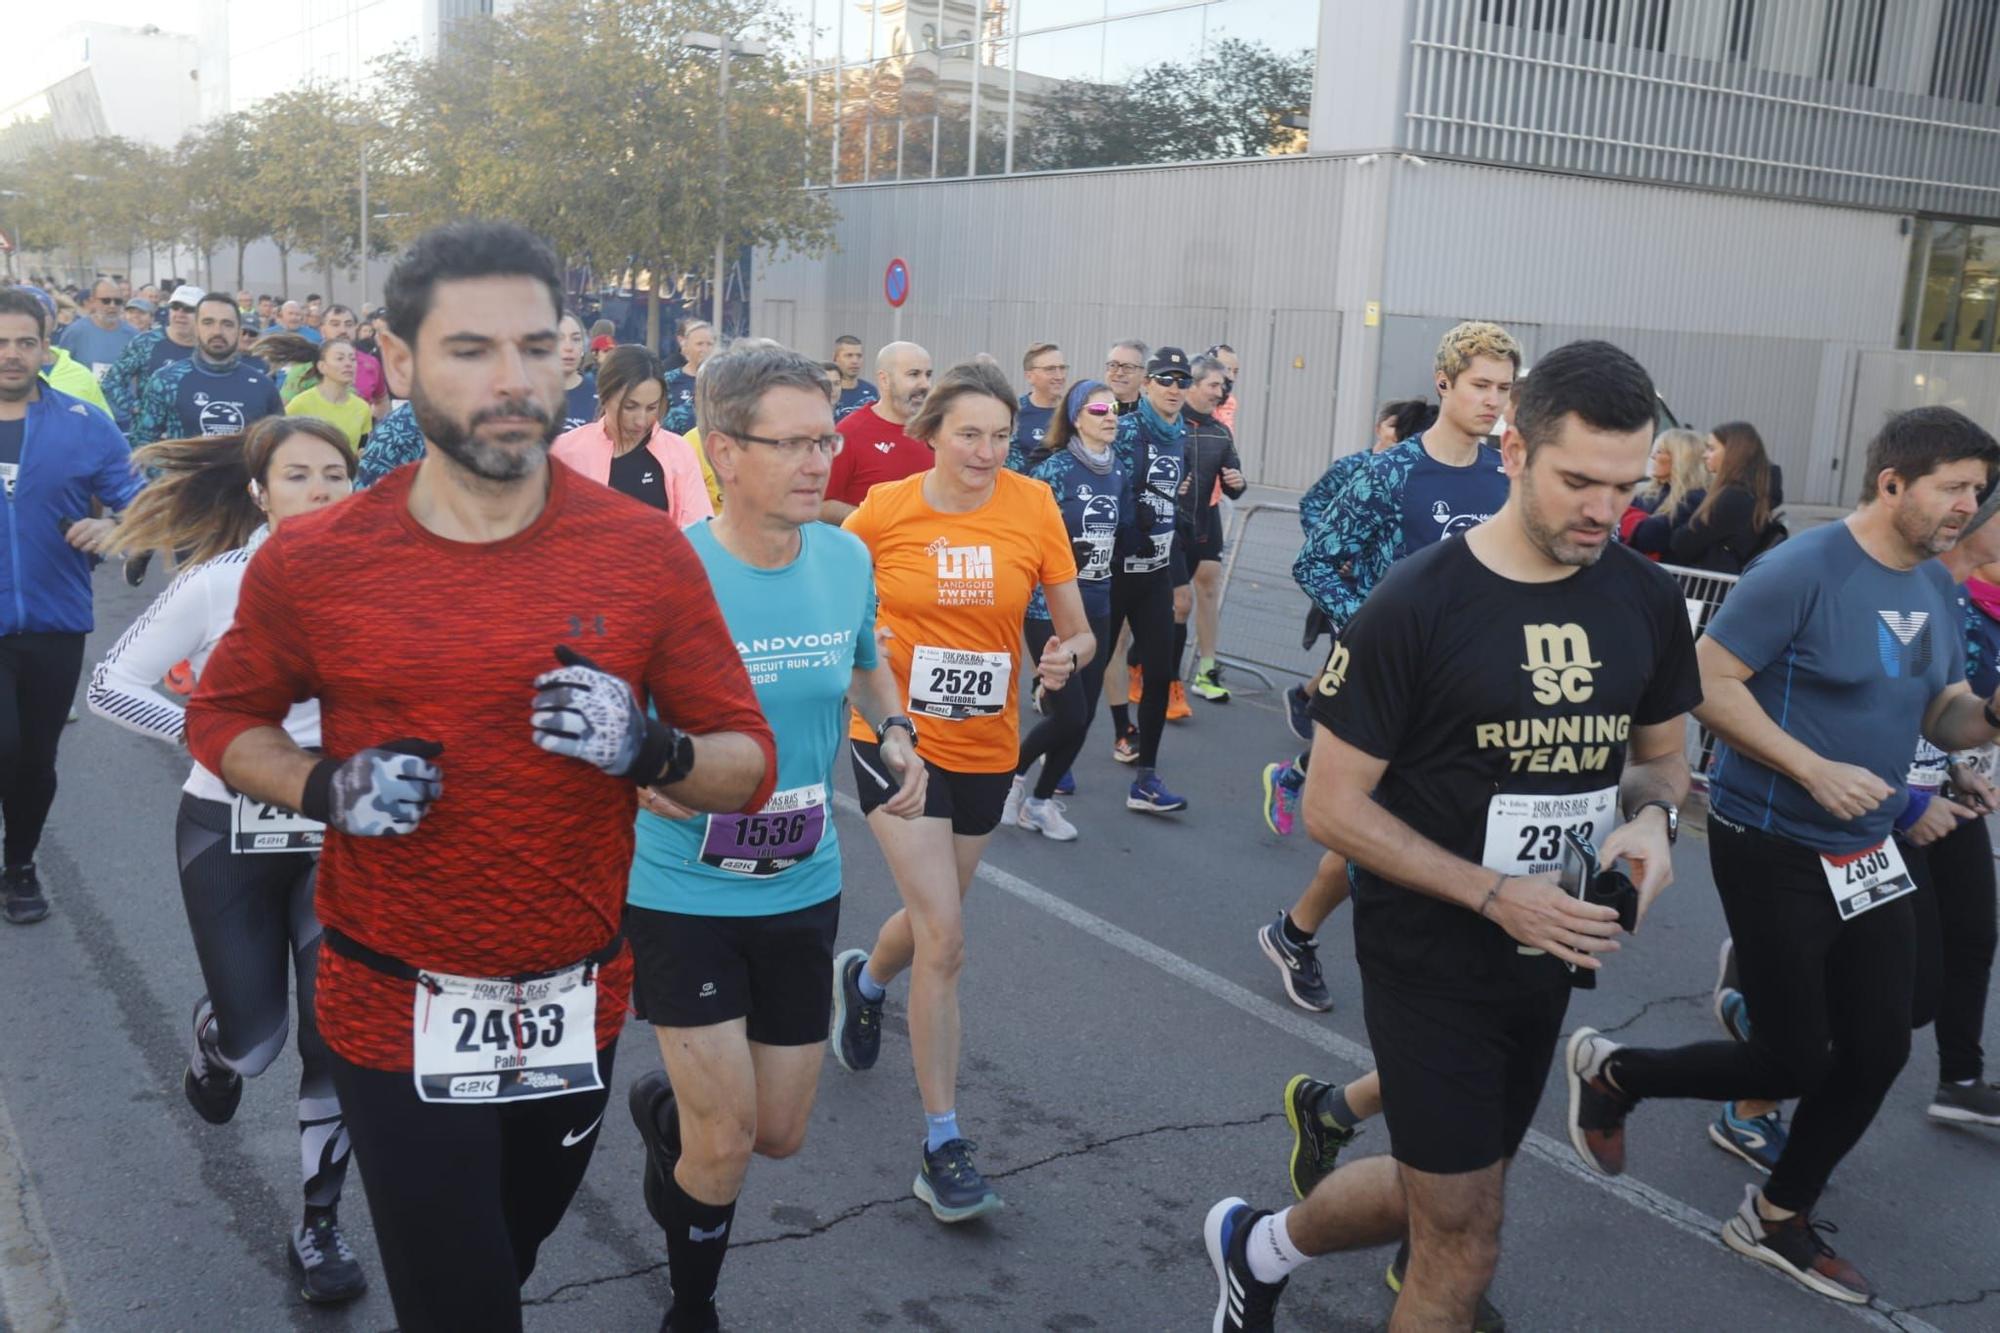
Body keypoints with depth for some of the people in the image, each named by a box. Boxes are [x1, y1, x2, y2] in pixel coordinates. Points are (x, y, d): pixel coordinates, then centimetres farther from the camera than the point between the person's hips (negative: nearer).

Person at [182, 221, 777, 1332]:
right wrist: (324, 788, -13)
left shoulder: (647, 554, -10)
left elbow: (748, 767, -4)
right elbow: (223, 720, 8)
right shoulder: (312, 564, -10)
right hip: (398, 1018, -2)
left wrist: (649, 749, -26)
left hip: (578, 1009, 2)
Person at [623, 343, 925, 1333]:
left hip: (803, 889, 5)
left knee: (780, 1134, 15)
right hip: (683, 892, -5)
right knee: (725, 1147, -1)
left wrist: (894, 737, -4)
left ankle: (664, 1110, 51)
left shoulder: (846, 559, -5)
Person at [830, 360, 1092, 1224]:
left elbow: (1076, 627, -1)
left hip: (986, 747, 3)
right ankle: (942, 1145, 0)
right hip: (897, 738, -3)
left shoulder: (1032, 507, -6)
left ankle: (864, 980, 58)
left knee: (932, 921, 21)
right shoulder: (885, 509, -10)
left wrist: (1066, 655, -24)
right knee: (944, 939, -12)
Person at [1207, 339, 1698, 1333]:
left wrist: (1652, 817, -10)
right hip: (1430, 961, -6)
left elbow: (1660, 756, 14)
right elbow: (1331, 805, -15)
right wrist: (1495, 895, -23)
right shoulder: (1418, 605, -18)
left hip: (1553, 954, 6)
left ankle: (1260, 1247, 48)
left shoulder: (1645, 600, -1)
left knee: (1439, 1197, 20)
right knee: (1464, 1242, 3)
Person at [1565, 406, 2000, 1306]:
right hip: (1775, 849, -8)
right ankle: (1610, 1073, 22)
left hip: (1867, 851, 8)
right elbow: (1708, 682, -20)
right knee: (1795, 1062, -2)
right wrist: (1815, 770, -25)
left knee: (1878, 1051, 9)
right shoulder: (1802, 570, -18)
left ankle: (1777, 1219, 29)